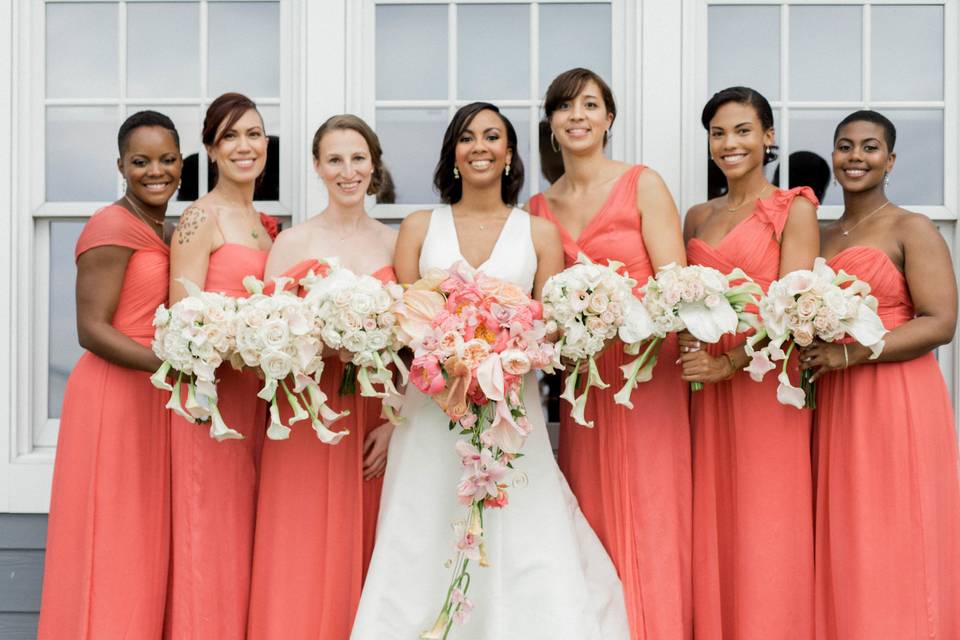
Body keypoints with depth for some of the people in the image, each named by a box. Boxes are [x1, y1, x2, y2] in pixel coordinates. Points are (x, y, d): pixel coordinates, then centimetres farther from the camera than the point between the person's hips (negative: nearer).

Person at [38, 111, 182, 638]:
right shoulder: (112, 226, -11)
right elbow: (92, 329, -17)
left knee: (142, 546, 13)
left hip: (152, 398, 8)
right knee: (110, 550, -2)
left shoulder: (165, 232, 15)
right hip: (112, 397, -8)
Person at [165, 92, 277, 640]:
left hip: (258, 394, 7)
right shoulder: (202, 217, -8)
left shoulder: (266, 224, 15)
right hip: (211, 391, -7)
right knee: (211, 534, -2)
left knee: (247, 530, 11)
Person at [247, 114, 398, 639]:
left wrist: (395, 420, -5)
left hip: (375, 420, 2)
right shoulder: (291, 243, 2)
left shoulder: (396, 243, 7)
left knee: (361, 558, 7)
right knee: (303, 562, -1)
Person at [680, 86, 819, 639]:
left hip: (766, 382, -5)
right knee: (712, 527, 7)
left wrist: (729, 364, -17)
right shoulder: (698, 217, 16)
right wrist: (689, 353, -5)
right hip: (705, 387, 5)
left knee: (764, 528, -1)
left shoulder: (795, 209, -1)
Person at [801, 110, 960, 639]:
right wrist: (811, 357, 0)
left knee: (893, 550, -1)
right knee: (841, 545, 7)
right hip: (832, 405, 6)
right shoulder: (821, 237, 15)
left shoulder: (912, 230, -3)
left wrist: (848, 354, -19)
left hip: (898, 403, -5)